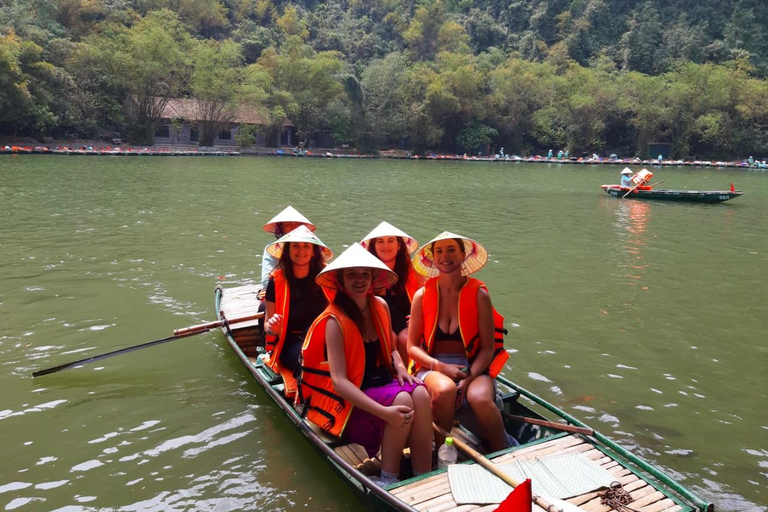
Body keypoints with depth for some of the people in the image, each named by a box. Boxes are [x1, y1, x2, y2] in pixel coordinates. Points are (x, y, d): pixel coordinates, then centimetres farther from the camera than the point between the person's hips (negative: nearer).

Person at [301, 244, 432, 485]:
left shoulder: (380, 305, 4)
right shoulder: (334, 320, -16)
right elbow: (339, 381, -23)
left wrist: (400, 367, -5)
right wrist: (384, 412, -33)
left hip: (384, 383, 6)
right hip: (350, 402, -5)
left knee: (420, 393, -26)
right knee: (402, 400, -32)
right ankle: (388, 481, -16)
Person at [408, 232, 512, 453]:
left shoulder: (479, 294, 0)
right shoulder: (422, 296, 3)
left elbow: (487, 348, -2)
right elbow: (412, 347, 3)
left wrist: (468, 379, -19)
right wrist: (442, 367, -14)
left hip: (472, 368, 0)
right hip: (432, 367, 1)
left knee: (480, 398, -34)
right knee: (445, 390, -35)